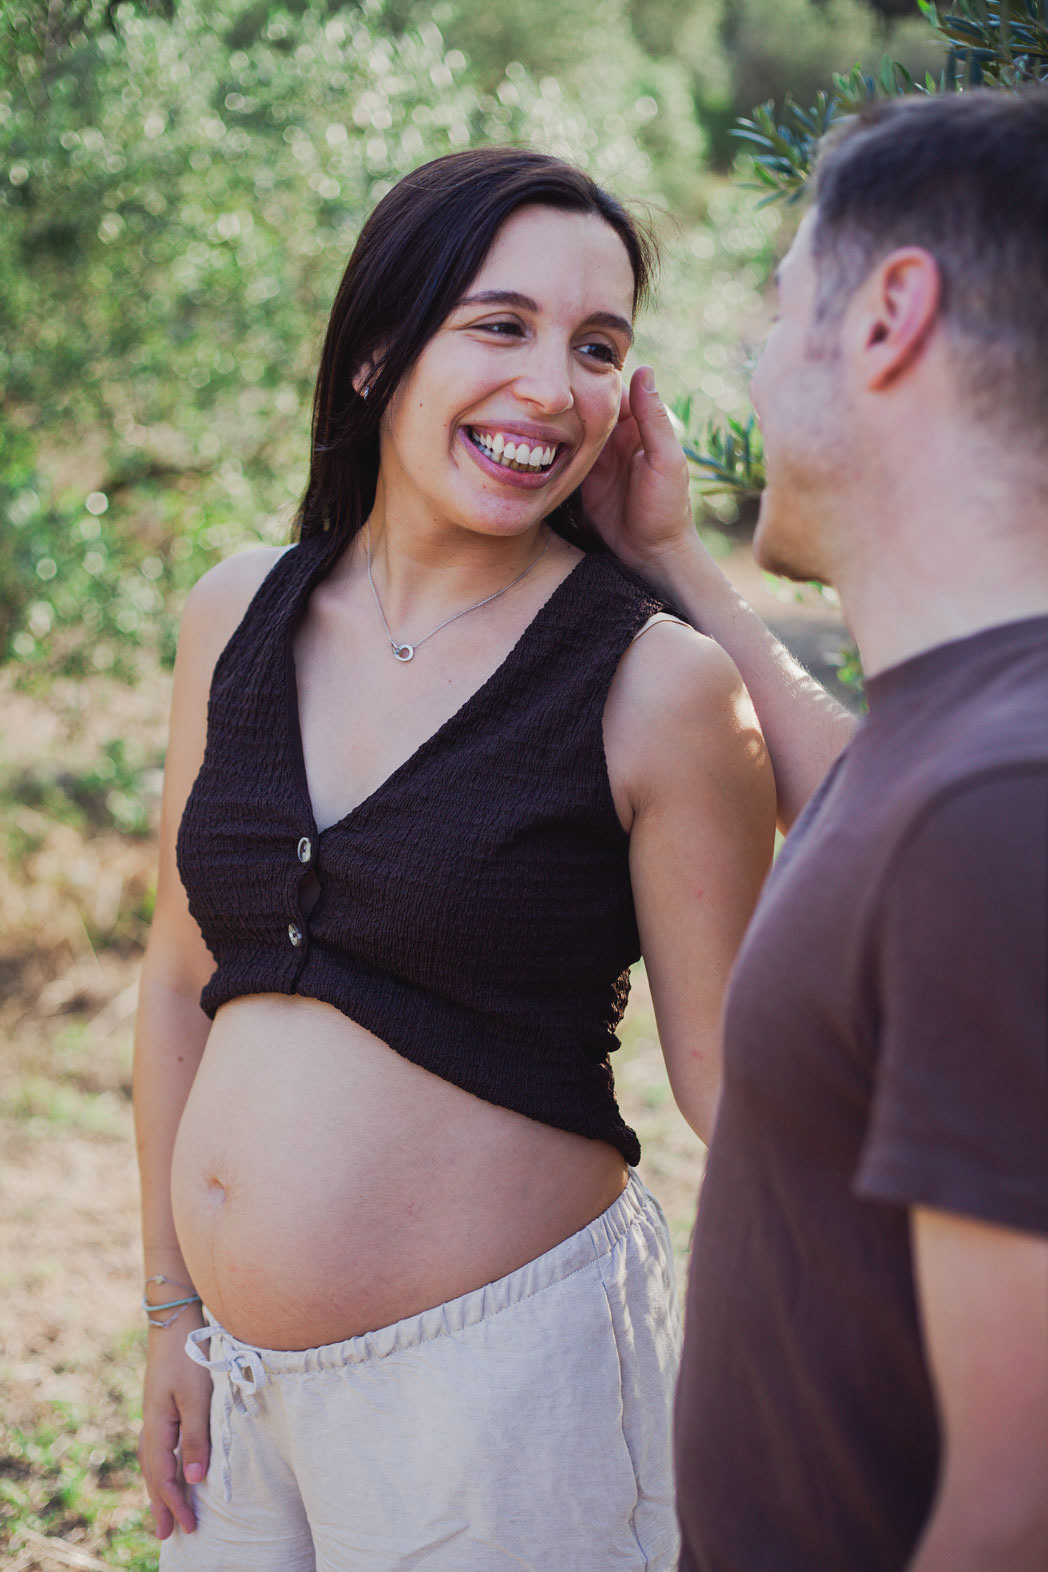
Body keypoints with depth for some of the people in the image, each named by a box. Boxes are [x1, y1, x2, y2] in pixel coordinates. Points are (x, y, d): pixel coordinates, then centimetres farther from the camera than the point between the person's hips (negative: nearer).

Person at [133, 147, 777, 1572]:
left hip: (501, 1365, -4)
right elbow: (184, 978, 9)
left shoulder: (658, 686, -12)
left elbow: (734, 1071, -9)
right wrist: (174, 1314, 11)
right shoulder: (239, 619, 1)